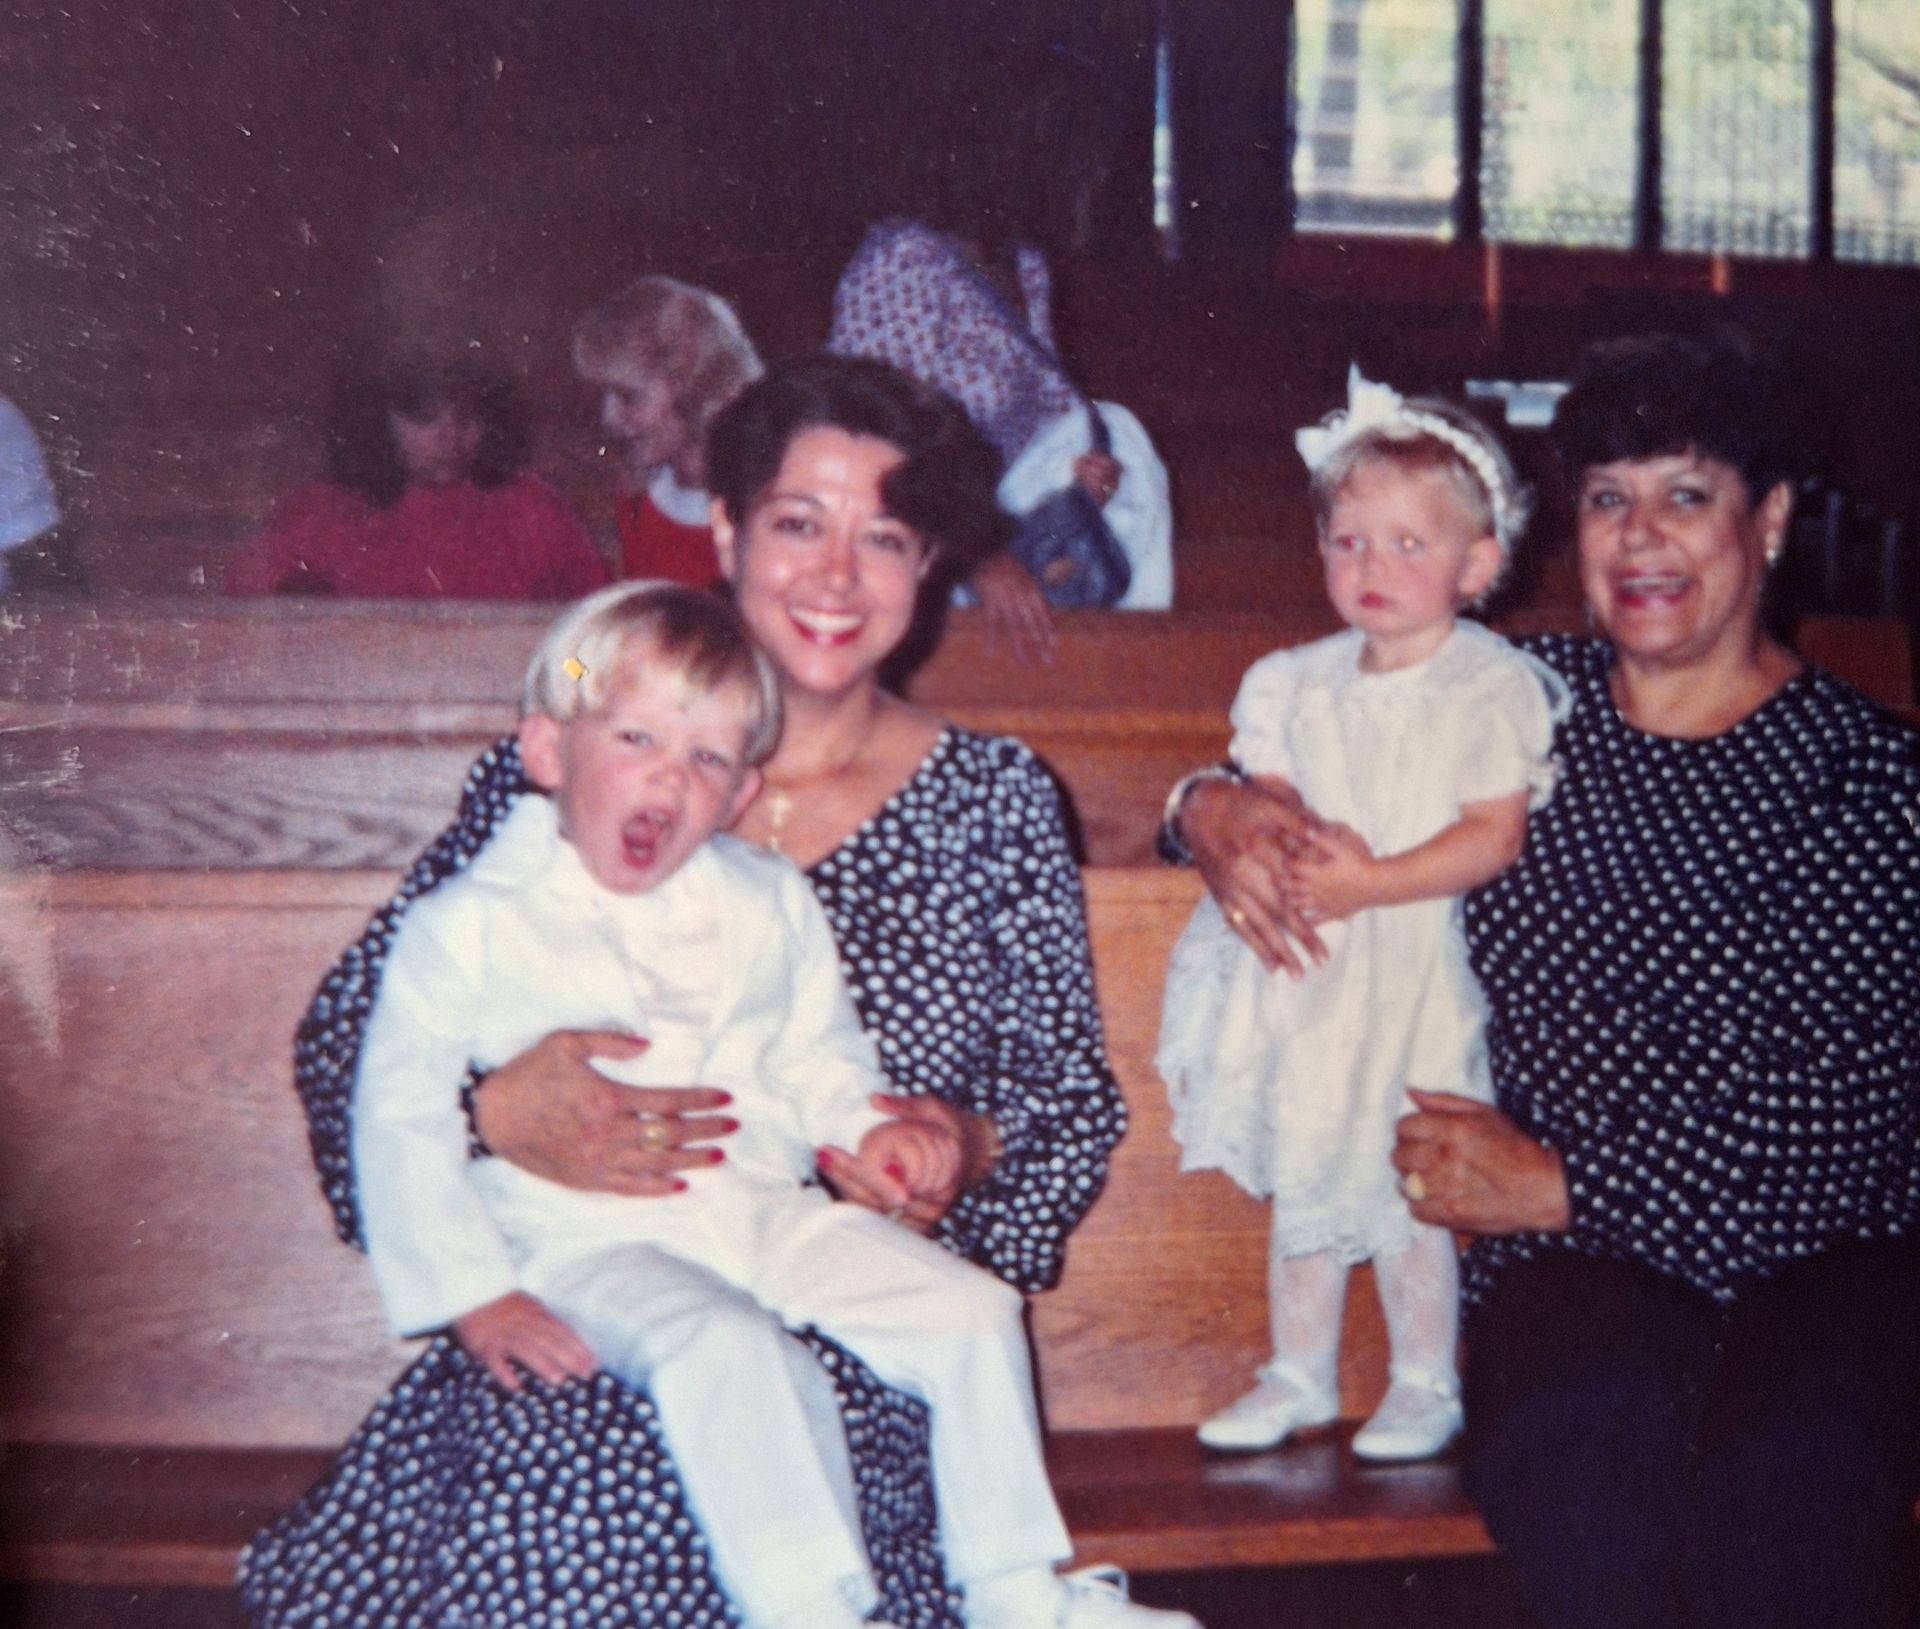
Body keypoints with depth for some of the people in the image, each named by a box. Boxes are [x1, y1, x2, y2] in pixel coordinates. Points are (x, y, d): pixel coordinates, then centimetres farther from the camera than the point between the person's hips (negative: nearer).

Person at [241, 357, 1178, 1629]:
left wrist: (969, 1154, -10)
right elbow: (347, 1035, 4)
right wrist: (493, 1115, -15)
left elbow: (1077, 1098, 11)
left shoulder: (997, 802, 7)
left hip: (868, 1353, 0)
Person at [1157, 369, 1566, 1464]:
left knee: (1408, 1190, 0)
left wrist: (1371, 882, -22)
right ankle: (1301, 1375, 28)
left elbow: (1495, 838, -16)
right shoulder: (1299, 683, 6)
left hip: (1426, 972, -5)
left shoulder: (1494, 687, -9)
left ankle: (1428, 1384, 20)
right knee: (1299, 1179, 13)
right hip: (1307, 970, 5)